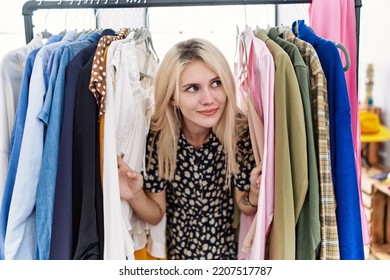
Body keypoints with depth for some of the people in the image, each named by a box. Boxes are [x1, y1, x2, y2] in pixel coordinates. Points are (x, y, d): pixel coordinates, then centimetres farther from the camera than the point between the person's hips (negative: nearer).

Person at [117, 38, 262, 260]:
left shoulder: (241, 131, -25)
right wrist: (135, 196, -30)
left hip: (228, 251, 0)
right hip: (177, 251, 0)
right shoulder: (158, 136, -23)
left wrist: (255, 194, -31)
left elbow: (247, 209, -10)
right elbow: (156, 214, -11)